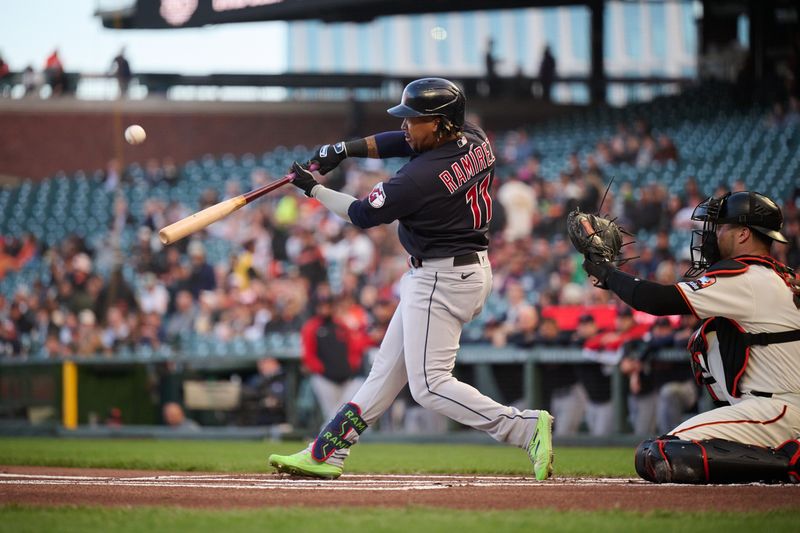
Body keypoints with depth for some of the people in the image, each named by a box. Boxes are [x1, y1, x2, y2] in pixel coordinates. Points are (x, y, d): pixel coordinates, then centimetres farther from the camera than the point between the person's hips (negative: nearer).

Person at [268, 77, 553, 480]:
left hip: (442, 280, -10)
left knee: (429, 385, -9)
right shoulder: (474, 139, -1)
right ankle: (327, 454, 20)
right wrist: (345, 149, 3)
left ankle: (526, 427, -15)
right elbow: (403, 142, 13)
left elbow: (363, 214, -9)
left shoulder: (421, 178, -25)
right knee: (389, 366, 14)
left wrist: (314, 189, 5)